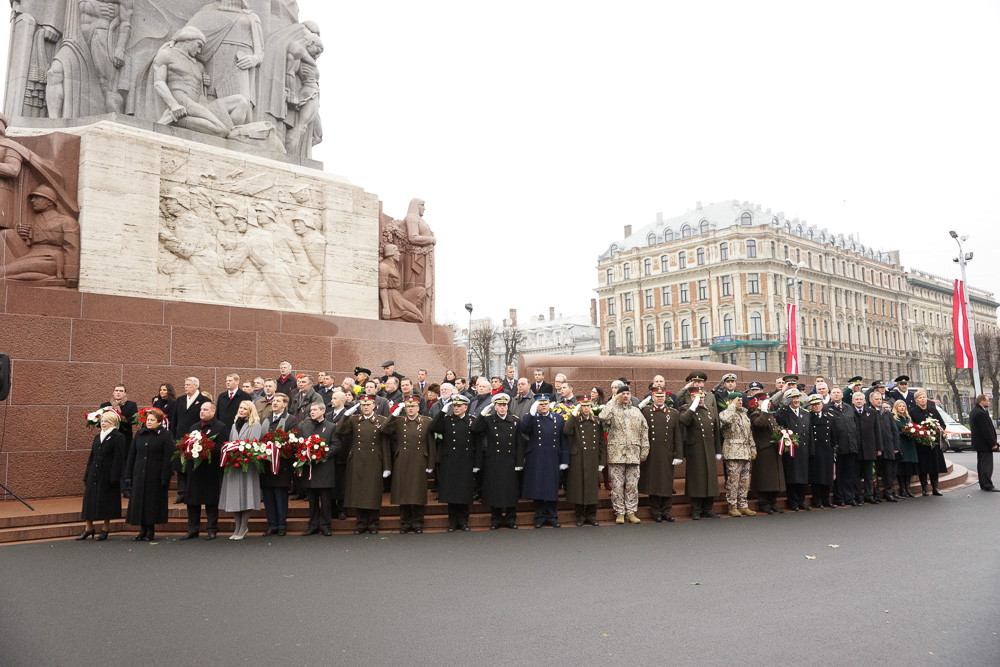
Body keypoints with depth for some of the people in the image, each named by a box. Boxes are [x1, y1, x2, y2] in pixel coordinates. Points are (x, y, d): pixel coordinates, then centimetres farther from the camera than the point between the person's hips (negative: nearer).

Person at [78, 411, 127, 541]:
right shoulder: (97, 438, 14)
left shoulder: (118, 437, -7)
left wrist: (114, 478, -16)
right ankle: (89, 528, 16)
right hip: (94, 475, 6)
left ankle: (105, 528, 12)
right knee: (89, 500, 6)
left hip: (108, 475, -6)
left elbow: (118, 459, -11)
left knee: (106, 501, 0)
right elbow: (91, 458, 17)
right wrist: (86, 477, 12)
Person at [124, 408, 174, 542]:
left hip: (155, 475, -4)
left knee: (153, 502, 1)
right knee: (139, 502, 5)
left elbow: (167, 459, -9)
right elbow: (131, 456, 13)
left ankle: (151, 530, 12)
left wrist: (165, 478, -15)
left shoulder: (165, 435, -4)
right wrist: (128, 476, 6)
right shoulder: (139, 434, 10)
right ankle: (143, 530, 16)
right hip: (139, 474, 5)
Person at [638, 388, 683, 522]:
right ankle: (656, 511, 14)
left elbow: (678, 436, 5)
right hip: (650, 454, -1)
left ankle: (666, 511, 16)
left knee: (667, 482, 4)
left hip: (667, 454, 1)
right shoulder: (644, 411, 2)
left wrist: (679, 455, 0)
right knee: (652, 481, 4)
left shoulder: (674, 414, 7)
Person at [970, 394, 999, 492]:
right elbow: (986, 430, -21)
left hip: (978, 443, 10)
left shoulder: (973, 411, 11)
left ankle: (983, 484, 21)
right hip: (984, 444, -10)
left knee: (981, 464, 14)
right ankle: (987, 485, -4)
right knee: (987, 465, -6)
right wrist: (993, 443, -17)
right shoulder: (981, 413, -22)